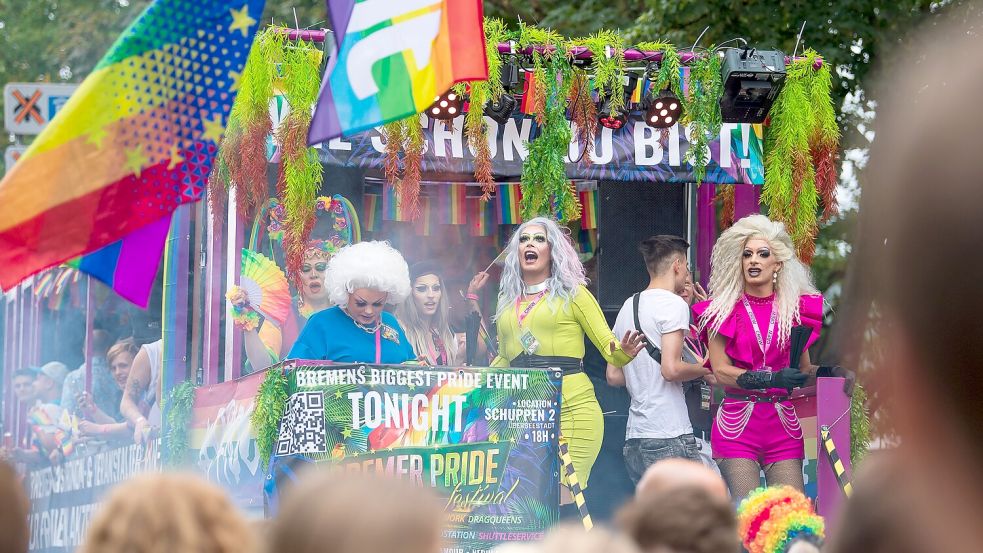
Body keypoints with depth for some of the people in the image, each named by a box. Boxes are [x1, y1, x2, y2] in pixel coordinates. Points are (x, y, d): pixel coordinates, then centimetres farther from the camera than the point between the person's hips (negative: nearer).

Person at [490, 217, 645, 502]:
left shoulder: (572, 294, 5)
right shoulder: (507, 302, 18)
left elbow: (608, 346, 2)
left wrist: (623, 352, -20)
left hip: (571, 410, -4)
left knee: (562, 499, -12)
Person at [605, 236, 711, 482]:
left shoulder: (629, 306, 17)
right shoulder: (673, 304, -7)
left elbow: (613, 375, 18)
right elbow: (671, 369, -17)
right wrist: (703, 369, 0)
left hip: (634, 437, 8)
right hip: (670, 436, -8)